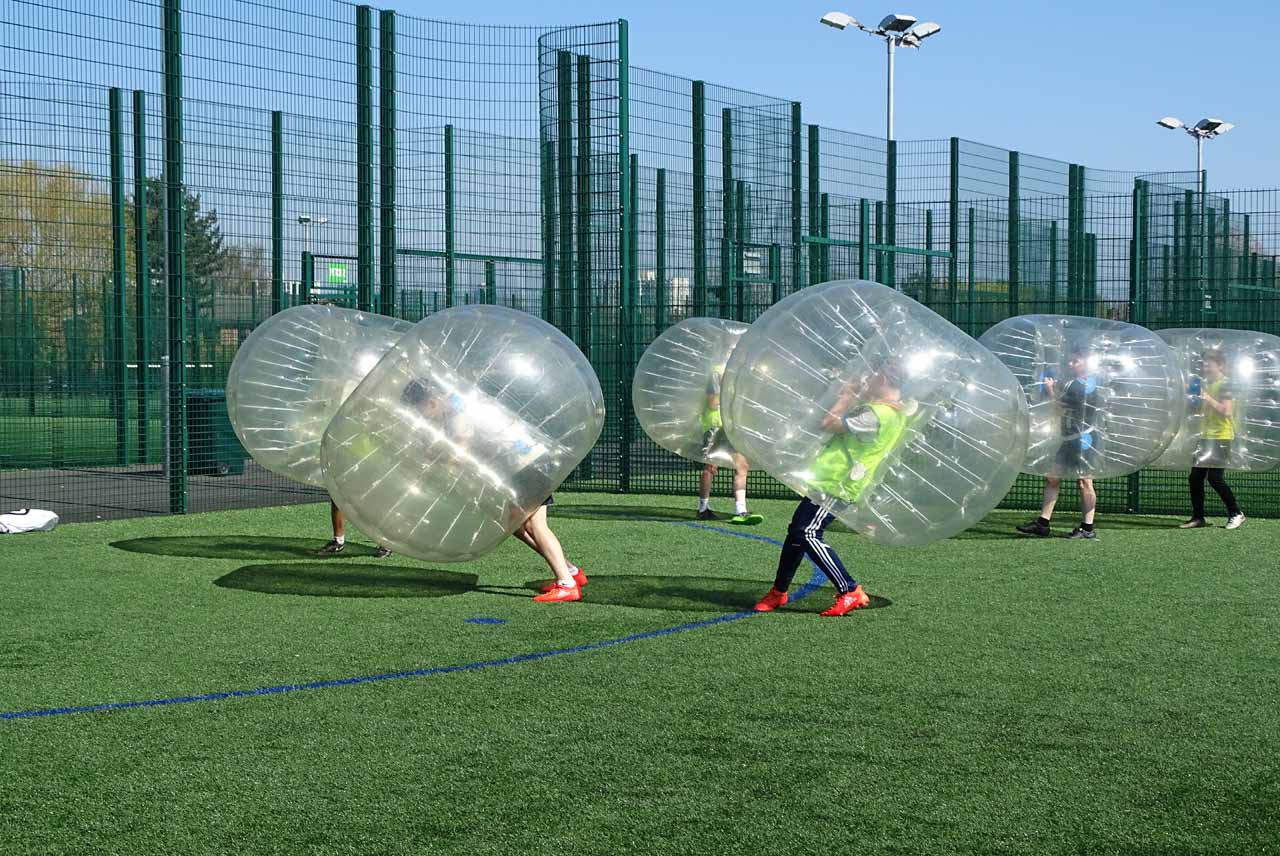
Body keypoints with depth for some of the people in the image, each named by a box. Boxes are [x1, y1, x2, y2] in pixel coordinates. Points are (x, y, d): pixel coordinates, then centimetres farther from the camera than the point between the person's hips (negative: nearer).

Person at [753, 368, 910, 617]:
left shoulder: (875, 414, -22)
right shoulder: (896, 412, 9)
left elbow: (828, 424, -17)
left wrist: (845, 398, -4)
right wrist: (856, 398, 7)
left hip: (836, 485, -10)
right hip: (831, 479, 10)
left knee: (808, 534, -15)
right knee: (796, 532, 15)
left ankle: (850, 592, -10)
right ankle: (779, 592, 25)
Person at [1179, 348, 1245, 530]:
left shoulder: (1225, 384, -10)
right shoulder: (1205, 383, 15)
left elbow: (1227, 411, -21)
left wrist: (1206, 397, -22)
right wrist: (1194, 397, 5)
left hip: (1221, 437, -8)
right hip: (1205, 436, 8)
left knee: (1215, 477, -13)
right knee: (1195, 477, 4)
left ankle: (1236, 513, 0)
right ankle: (1198, 518, 10)